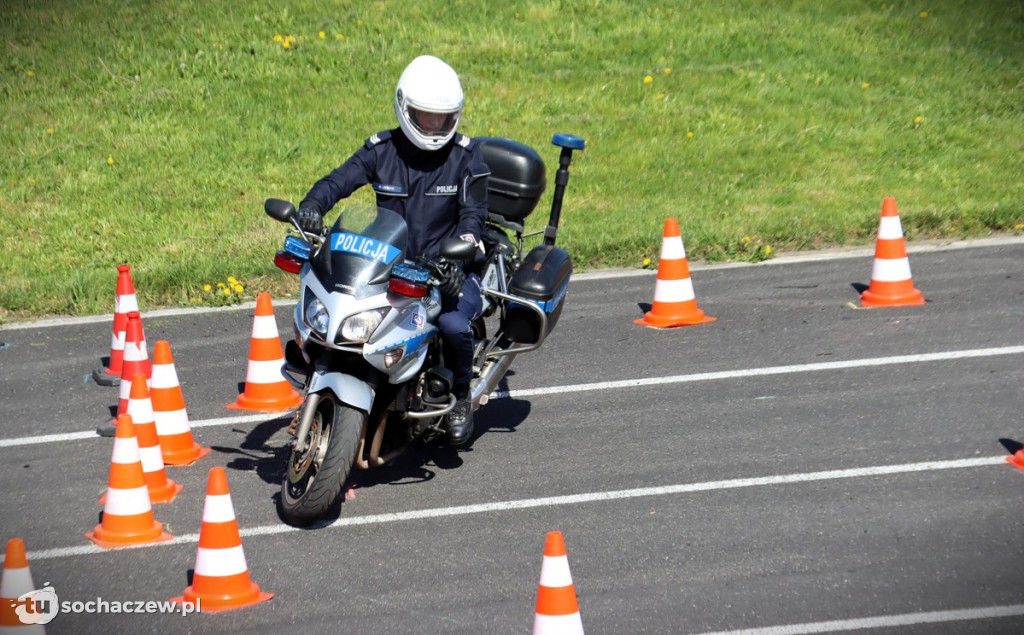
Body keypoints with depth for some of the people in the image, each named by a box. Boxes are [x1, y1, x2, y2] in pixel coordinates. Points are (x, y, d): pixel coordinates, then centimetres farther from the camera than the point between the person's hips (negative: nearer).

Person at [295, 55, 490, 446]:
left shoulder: (466, 155, -1)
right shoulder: (381, 149, 4)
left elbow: (473, 213, -8)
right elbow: (339, 180, -8)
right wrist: (312, 205, -31)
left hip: (448, 268, -2)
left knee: (453, 324, -33)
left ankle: (460, 397, -2)